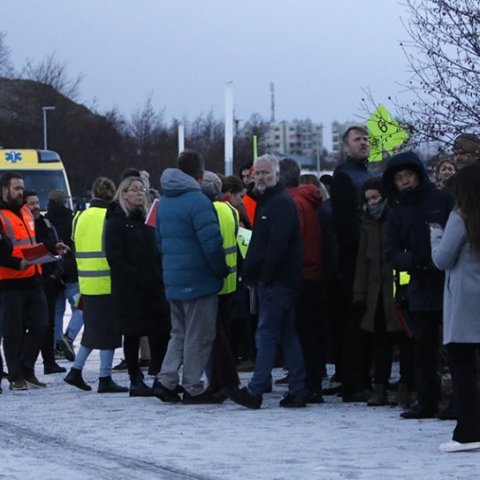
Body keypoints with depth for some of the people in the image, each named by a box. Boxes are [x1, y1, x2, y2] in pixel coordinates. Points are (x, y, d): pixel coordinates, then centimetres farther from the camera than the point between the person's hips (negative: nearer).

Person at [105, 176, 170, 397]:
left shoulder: (147, 219, 16)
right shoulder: (116, 221, -4)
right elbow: (115, 257, -11)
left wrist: (159, 275, 3)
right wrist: (136, 278, -16)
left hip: (153, 286, 6)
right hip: (129, 289, -6)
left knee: (160, 332, 3)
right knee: (133, 335, 1)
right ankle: (136, 381, 6)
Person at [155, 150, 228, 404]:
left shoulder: (164, 202, 12)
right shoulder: (197, 201, -16)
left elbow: (160, 241, 18)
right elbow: (212, 243, -20)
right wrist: (222, 271, -7)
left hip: (172, 280, 8)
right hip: (199, 280, -8)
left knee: (179, 333, 18)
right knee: (198, 335, 1)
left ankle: (166, 381, 8)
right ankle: (193, 388, 4)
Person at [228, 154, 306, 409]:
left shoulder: (282, 204, -13)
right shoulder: (266, 202, 20)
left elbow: (277, 245, -21)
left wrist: (263, 275, -18)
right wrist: (251, 272, 15)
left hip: (276, 282, -10)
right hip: (272, 281, 10)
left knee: (267, 332, -9)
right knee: (287, 334, 9)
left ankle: (255, 391, -9)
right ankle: (297, 390, 10)